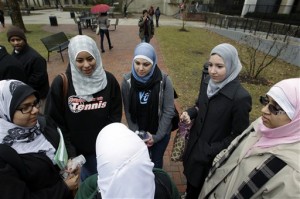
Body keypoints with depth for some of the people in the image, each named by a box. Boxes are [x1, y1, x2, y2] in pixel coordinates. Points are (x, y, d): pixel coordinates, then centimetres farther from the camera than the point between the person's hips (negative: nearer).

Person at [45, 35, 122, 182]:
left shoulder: (108, 80, -11)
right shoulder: (61, 83, -16)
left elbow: (116, 114, -3)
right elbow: (55, 121, -9)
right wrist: (69, 151, -11)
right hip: (77, 148, 0)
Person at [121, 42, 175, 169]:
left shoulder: (164, 80, -19)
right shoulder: (127, 81, -15)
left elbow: (168, 111, -14)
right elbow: (128, 111, -8)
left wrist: (157, 136, -13)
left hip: (161, 132, -1)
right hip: (138, 132, 1)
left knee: (156, 162, 19)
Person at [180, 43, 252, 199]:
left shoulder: (240, 97, -27)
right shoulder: (207, 82, -8)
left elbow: (238, 135, -17)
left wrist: (212, 150, -18)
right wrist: (189, 113, -12)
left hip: (211, 154, -6)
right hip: (195, 142, 6)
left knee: (199, 186, 20)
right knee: (190, 175, 29)